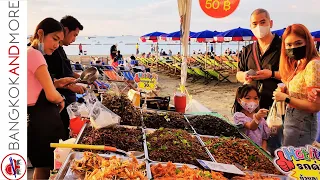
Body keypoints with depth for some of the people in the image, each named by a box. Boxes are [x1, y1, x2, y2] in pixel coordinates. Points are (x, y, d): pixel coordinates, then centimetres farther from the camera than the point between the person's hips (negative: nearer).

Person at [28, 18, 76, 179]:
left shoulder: (32, 53, 13)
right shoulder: (35, 55, -17)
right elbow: (51, 95, -22)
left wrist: (57, 83, 9)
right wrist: (61, 100, -1)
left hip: (38, 118, 10)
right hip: (41, 120, -10)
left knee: (42, 166, 20)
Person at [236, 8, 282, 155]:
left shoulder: (283, 47, -5)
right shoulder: (247, 51, 12)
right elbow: (238, 74, 17)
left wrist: (271, 74, -19)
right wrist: (245, 76, -6)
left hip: (274, 106, -5)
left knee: (273, 149, 4)